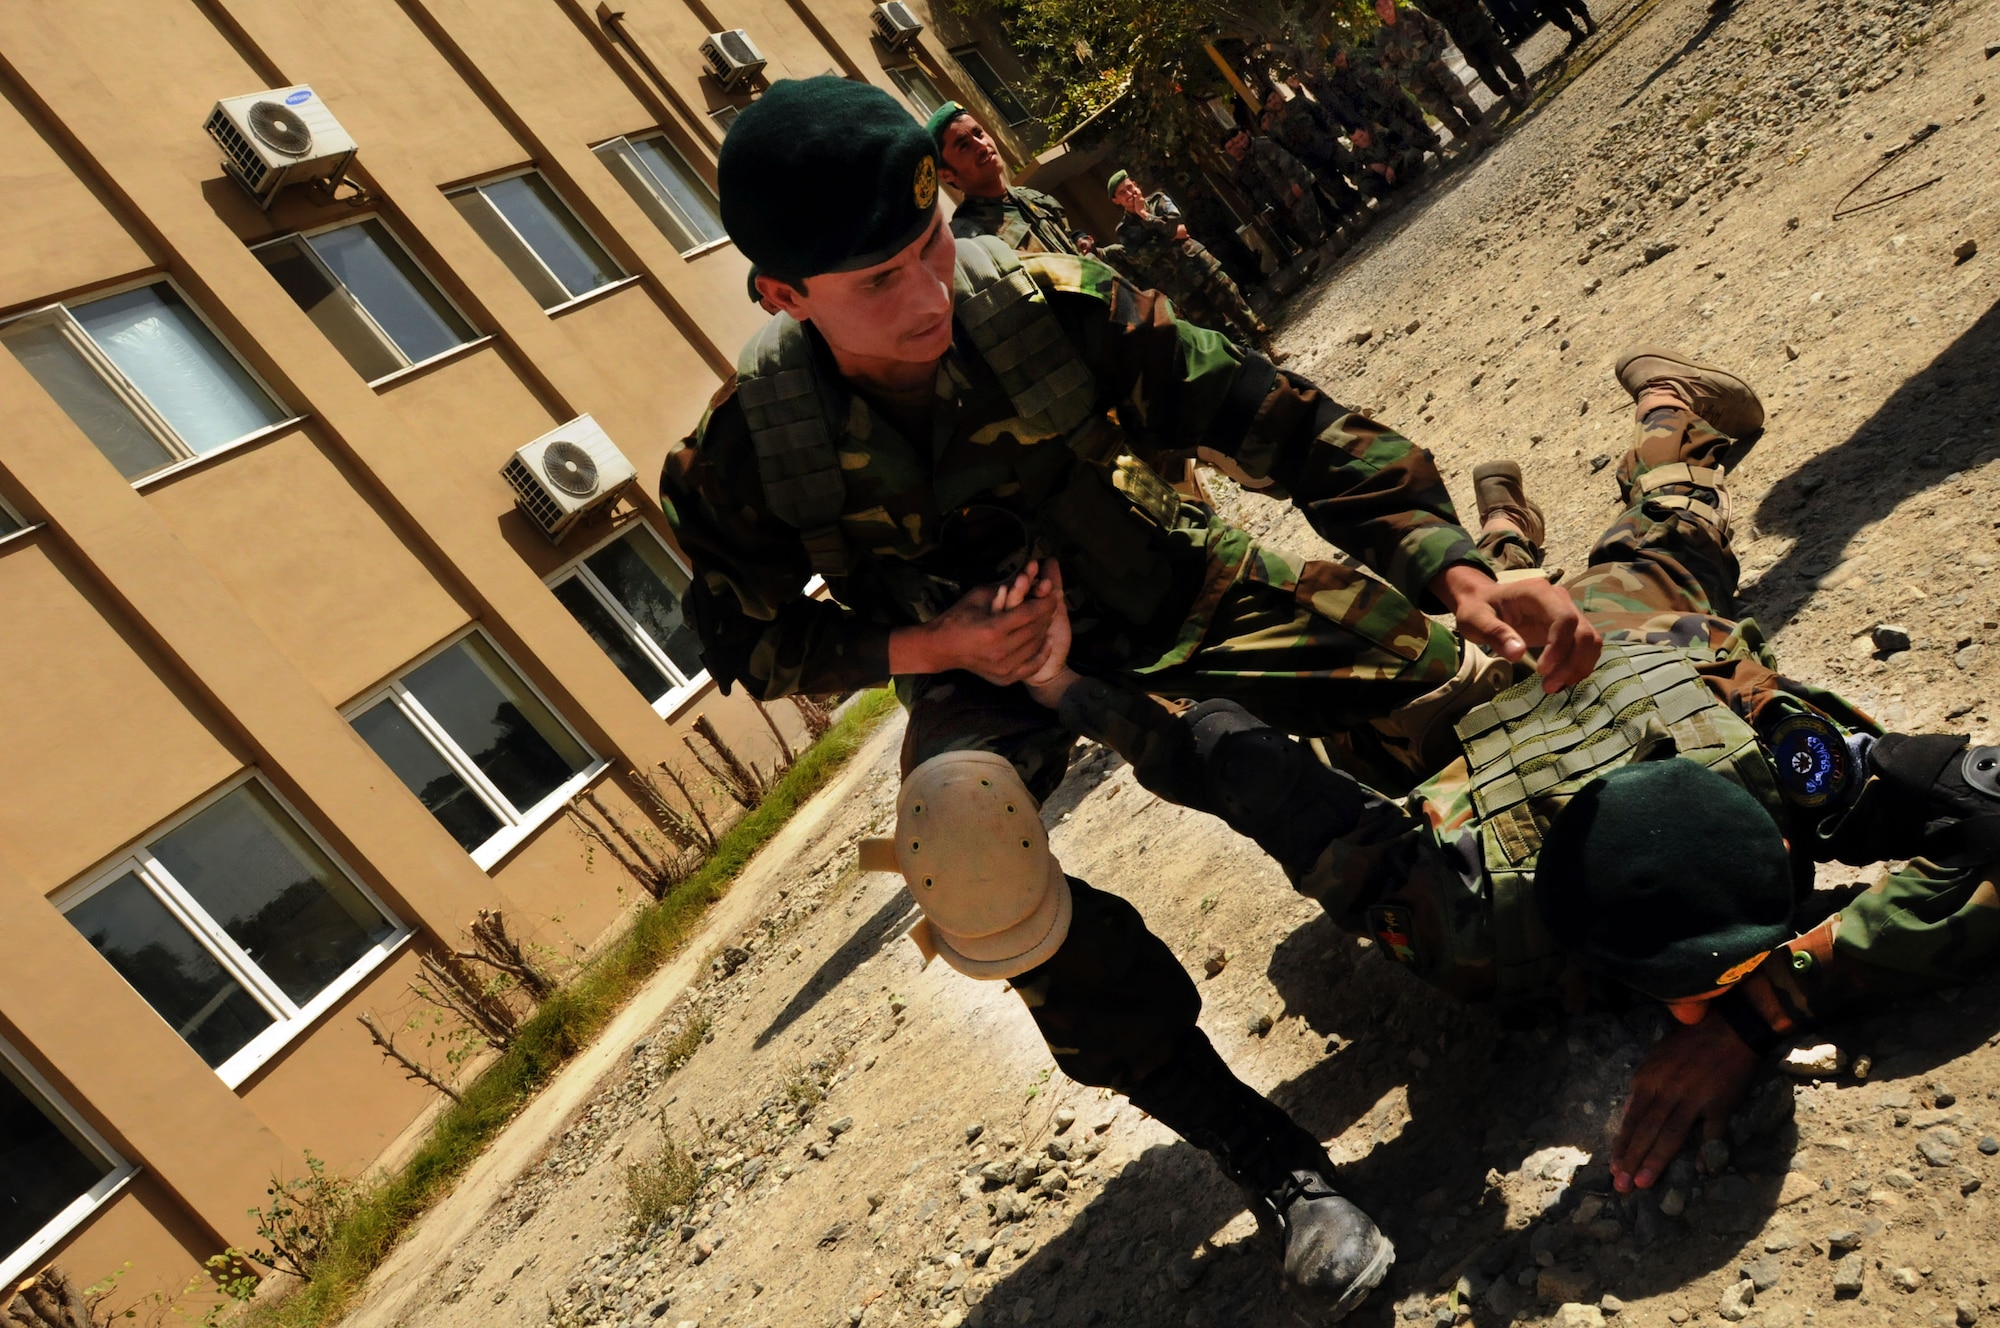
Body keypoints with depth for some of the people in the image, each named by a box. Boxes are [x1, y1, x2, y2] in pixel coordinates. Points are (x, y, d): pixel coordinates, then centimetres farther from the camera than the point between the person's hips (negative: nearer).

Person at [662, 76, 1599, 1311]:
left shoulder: (1049, 301, -25)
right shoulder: (743, 453, -22)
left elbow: (1283, 421, -23)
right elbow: (751, 644, -7)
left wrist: (1457, 574, -34)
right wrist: (929, 647, -24)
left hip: (1160, 592, 1)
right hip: (980, 667, -1)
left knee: (1449, 672, -17)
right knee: (962, 830, -37)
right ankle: (1262, 1152, -18)